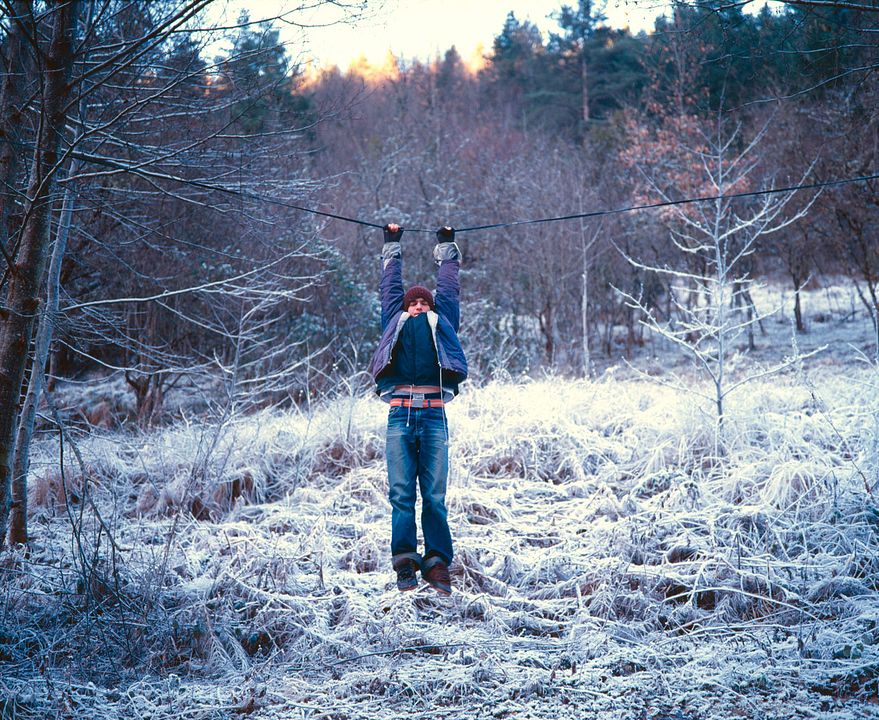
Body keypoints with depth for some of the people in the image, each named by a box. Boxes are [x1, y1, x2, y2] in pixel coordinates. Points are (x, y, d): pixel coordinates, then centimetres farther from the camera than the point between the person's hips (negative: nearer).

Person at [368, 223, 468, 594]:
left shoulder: (442, 322, 23)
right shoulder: (396, 322, 24)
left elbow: (449, 287, 35)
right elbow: (390, 285, 36)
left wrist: (446, 246, 46)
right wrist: (392, 246, 46)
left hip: (434, 414, 0)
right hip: (400, 414, 0)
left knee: (434, 494, -2)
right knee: (401, 492, -4)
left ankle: (437, 563, -1)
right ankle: (405, 561, -3)